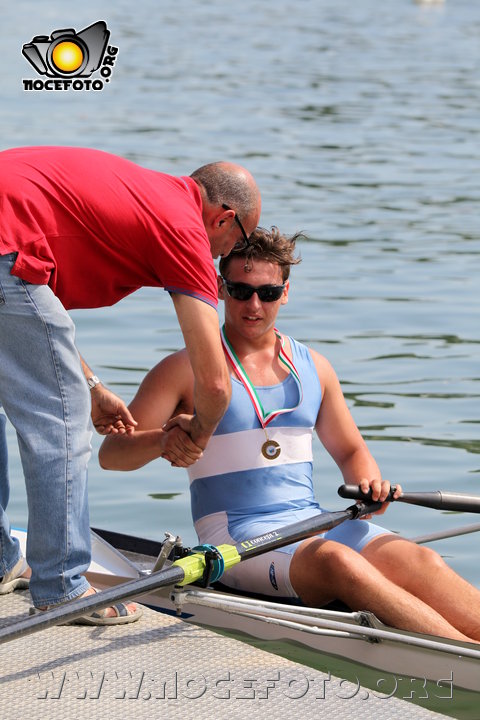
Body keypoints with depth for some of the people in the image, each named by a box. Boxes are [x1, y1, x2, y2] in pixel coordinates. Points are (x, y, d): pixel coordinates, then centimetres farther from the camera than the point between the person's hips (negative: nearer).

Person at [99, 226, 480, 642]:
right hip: (235, 536, -5)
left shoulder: (313, 367, 16)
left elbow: (350, 451, 26)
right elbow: (111, 453, -5)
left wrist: (370, 485, 2)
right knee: (339, 562, -35)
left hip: (314, 521, 5)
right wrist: (161, 441, -27)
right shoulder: (188, 369, 1)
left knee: (420, 562, -24)